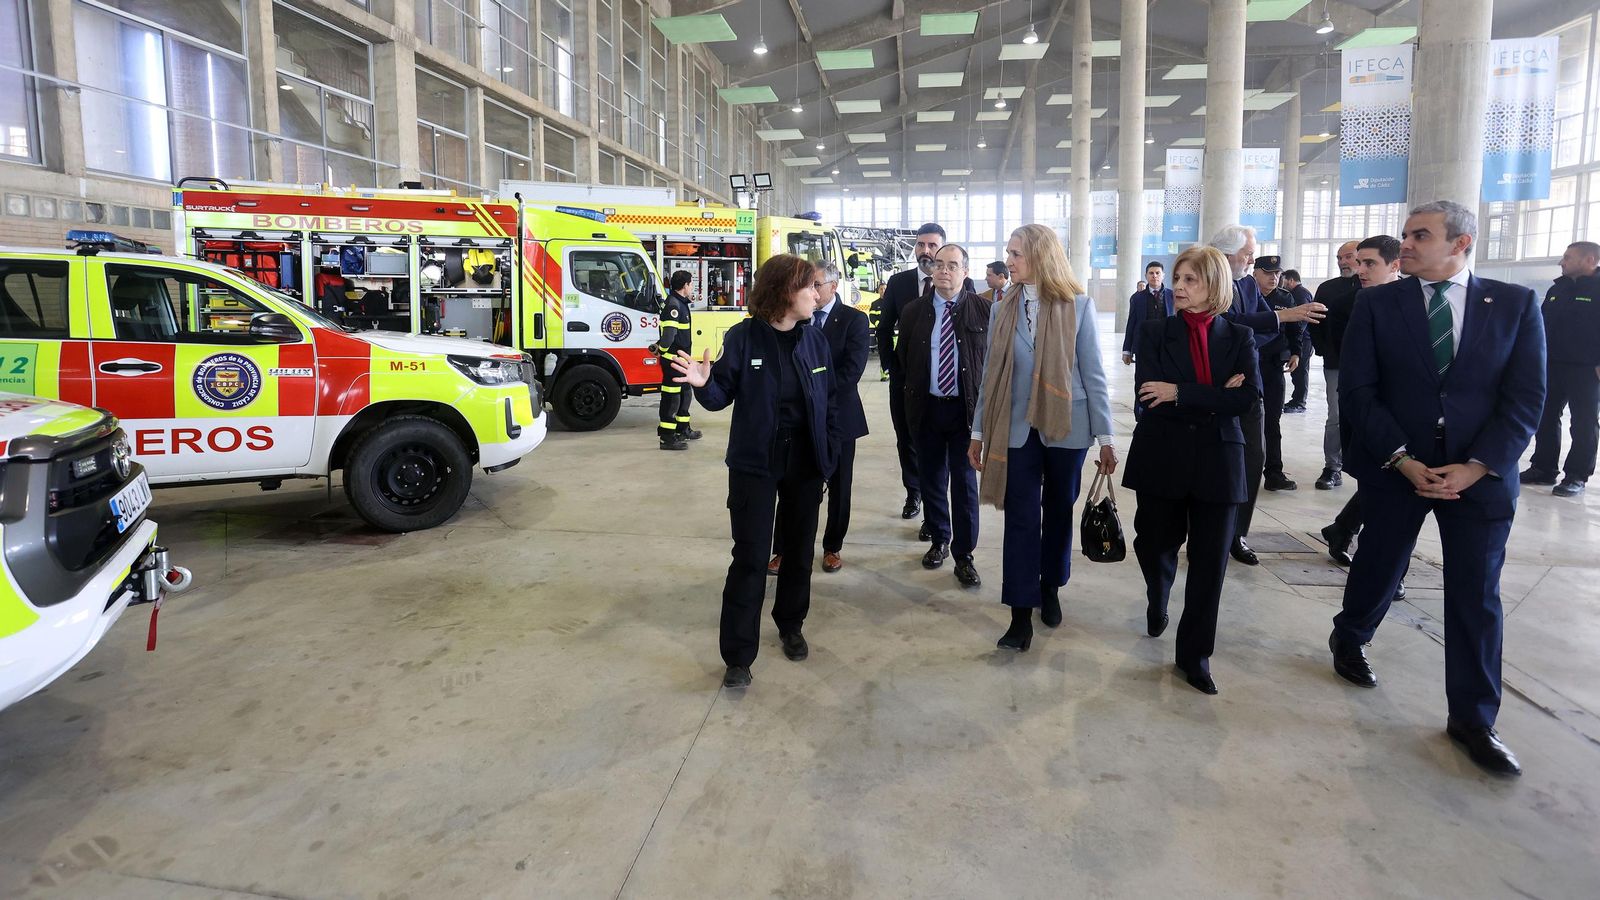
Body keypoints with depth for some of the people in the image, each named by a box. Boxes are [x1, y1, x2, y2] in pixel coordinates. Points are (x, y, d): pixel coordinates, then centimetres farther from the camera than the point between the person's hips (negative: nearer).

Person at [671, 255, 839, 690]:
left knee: (799, 551, 15)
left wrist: (829, 453, 0)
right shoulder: (744, 337, -10)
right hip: (755, 463, -4)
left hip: (805, 463, 4)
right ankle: (738, 655, 7)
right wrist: (705, 384, -28)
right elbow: (724, 396, -6)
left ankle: (790, 626, 37)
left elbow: (829, 400, 8)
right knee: (750, 557, -3)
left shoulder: (815, 340, 2)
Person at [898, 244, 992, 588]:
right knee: (932, 478, 13)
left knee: (965, 481, 0)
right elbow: (903, 357, 14)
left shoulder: (983, 310, -4)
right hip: (927, 407, 3)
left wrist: (983, 398, -4)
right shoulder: (914, 312, 4)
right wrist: (915, 390, 11)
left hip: (966, 408, -3)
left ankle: (964, 556, 9)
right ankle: (939, 541, 31)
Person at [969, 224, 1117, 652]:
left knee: (1059, 511, 14)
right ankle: (1021, 614, 4)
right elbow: (991, 374, 7)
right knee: (1021, 517, -1)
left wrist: (1105, 436, -6)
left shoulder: (1078, 305, -4)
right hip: (1018, 428, 1)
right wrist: (979, 431, 7)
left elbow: (1093, 373, -4)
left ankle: (1050, 588, 34)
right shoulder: (1002, 309, 4)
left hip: (1066, 427, -1)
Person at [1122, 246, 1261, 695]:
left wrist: (1180, 394, -18)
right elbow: (1150, 394, -13)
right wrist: (1217, 396, -16)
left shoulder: (1239, 337, 3)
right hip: (1162, 457, 0)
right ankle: (1157, 600, 46)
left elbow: (1248, 397, -12)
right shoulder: (1155, 332, 1)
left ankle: (1194, 654, 17)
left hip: (1217, 460, 0)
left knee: (1210, 561, 3)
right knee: (1155, 544, 12)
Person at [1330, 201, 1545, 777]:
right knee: (1379, 566, 15)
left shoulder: (1515, 304, 0)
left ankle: (1472, 719, 17)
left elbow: (1526, 398, -4)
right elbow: (1357, 390, -6)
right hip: (1395, 466, 0)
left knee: (1477, 596, 4)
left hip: (1479, 473, 0)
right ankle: (1349, 639, 44)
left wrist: (1476, 466, -14)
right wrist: (1403, 460, -14)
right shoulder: (1377, 303, -2)